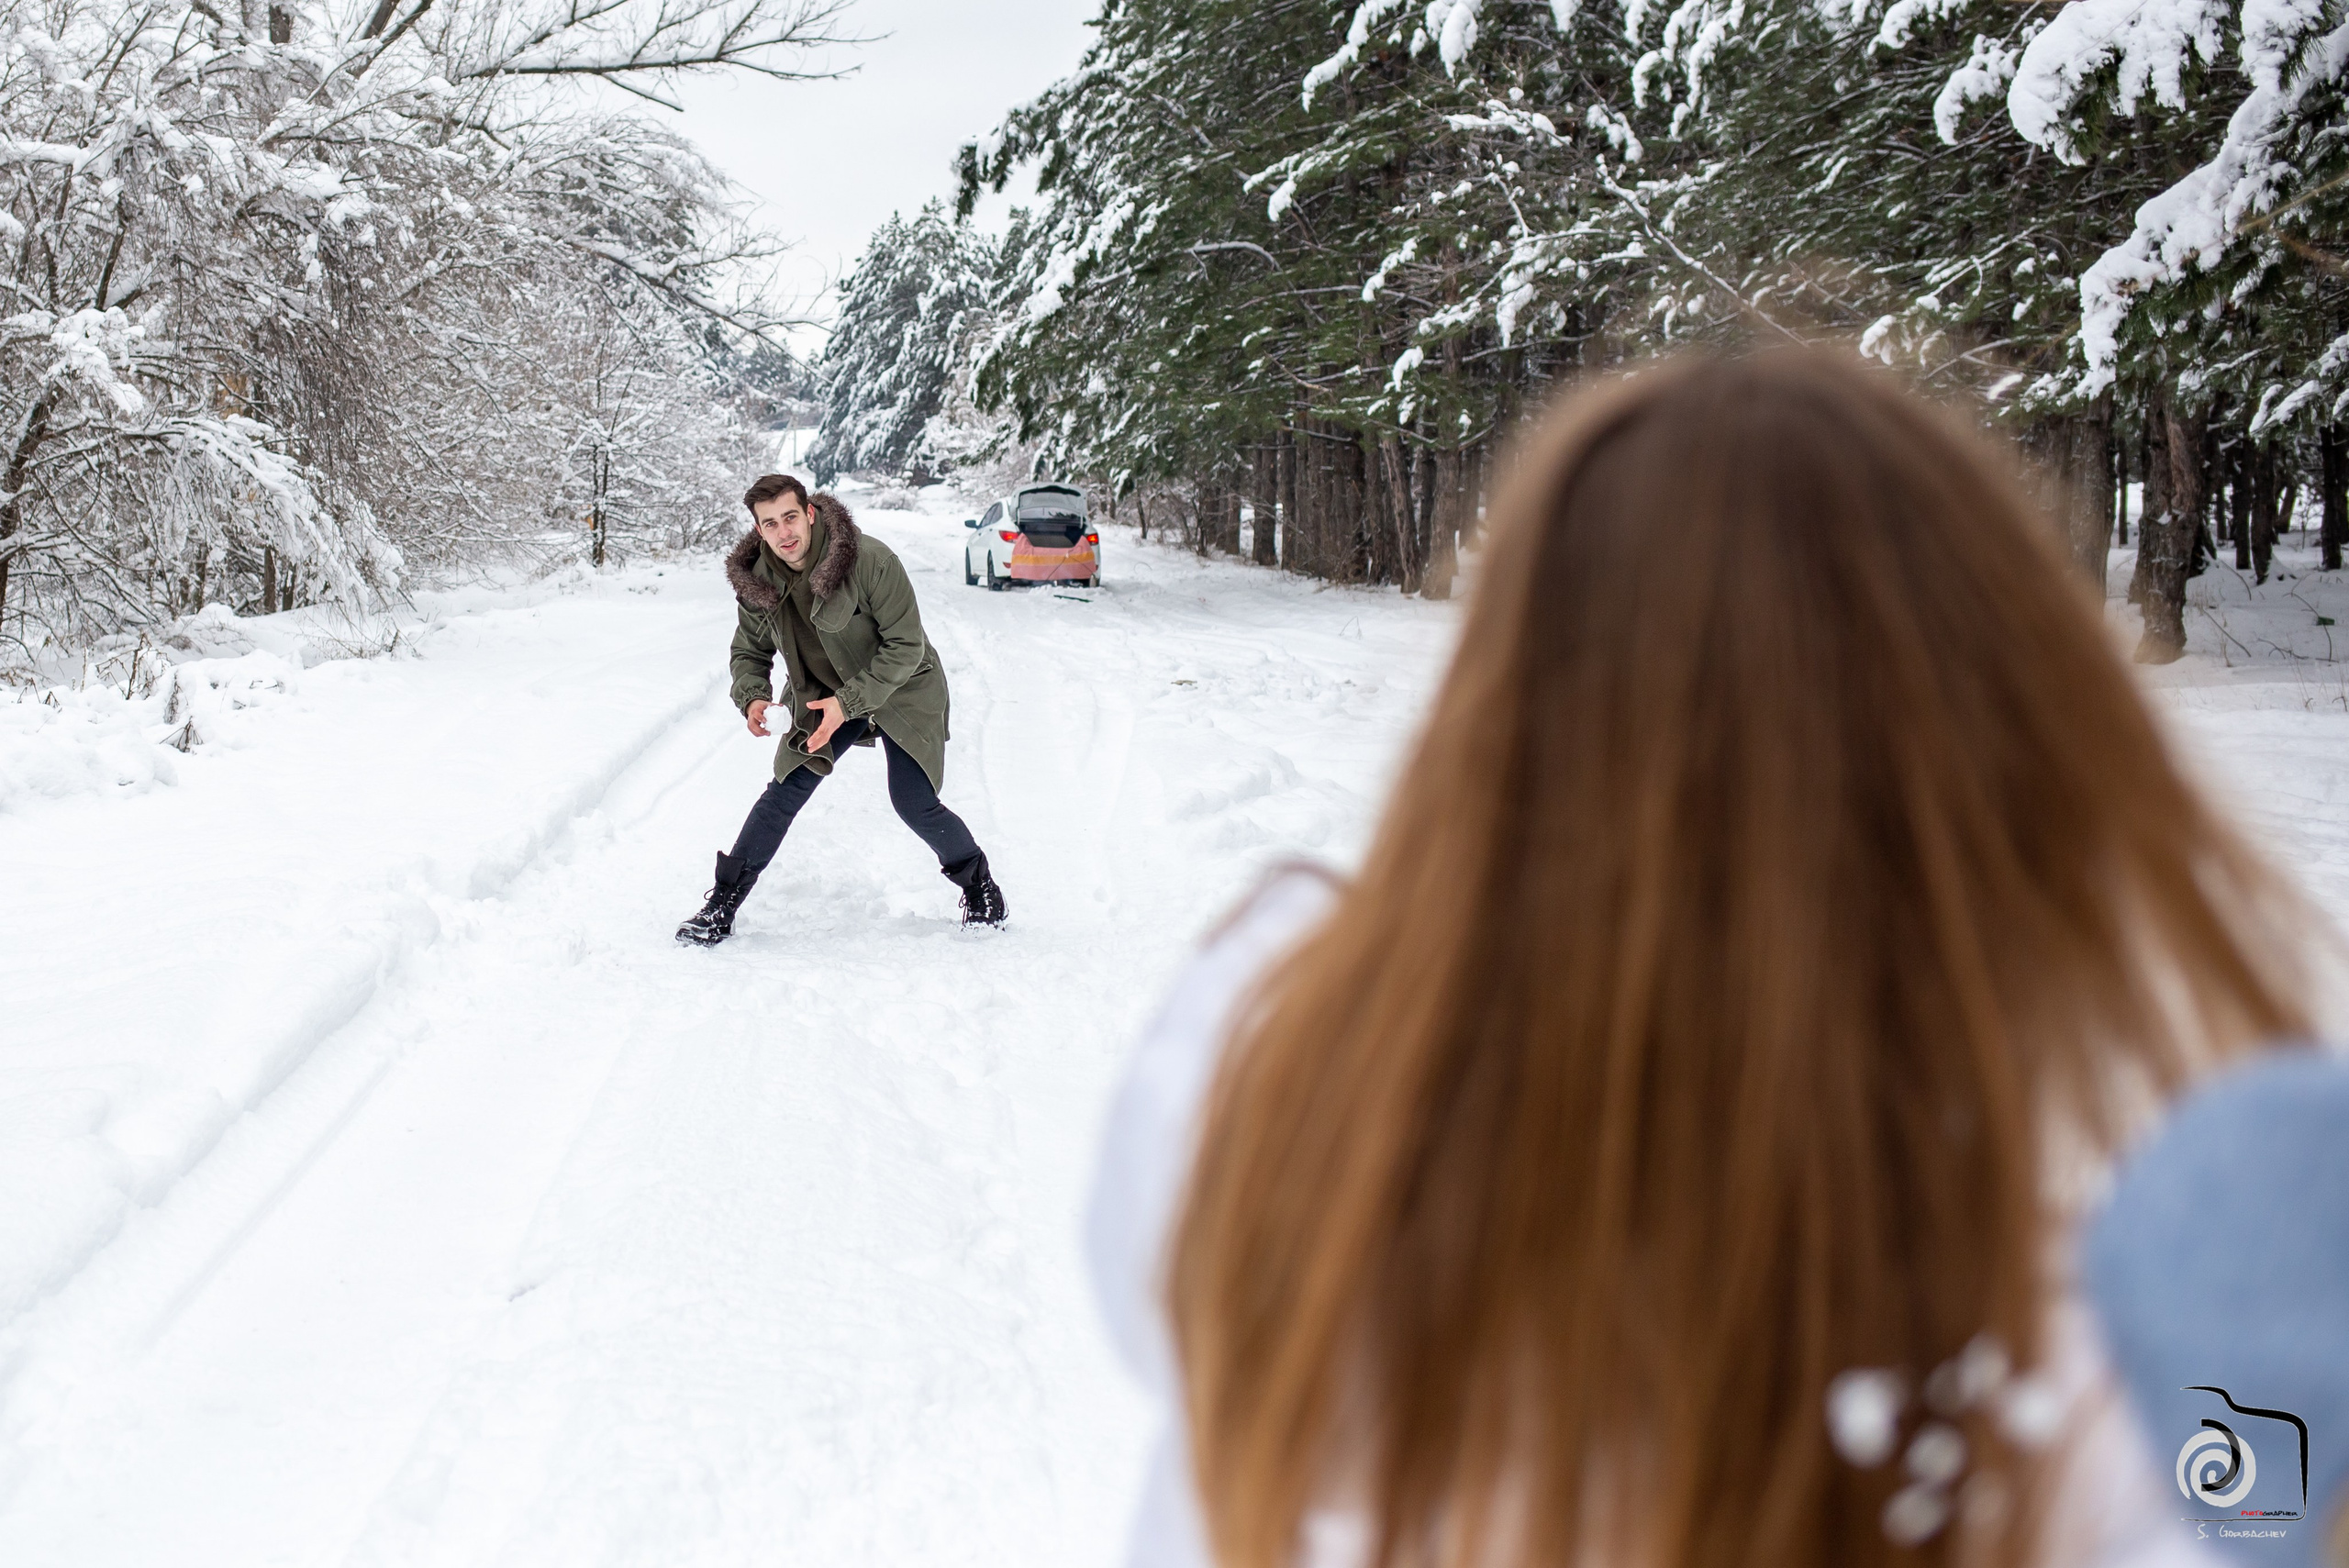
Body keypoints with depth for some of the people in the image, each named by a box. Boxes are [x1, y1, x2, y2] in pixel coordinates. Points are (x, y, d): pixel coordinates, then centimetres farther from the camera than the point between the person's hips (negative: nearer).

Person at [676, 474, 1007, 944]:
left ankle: (979, 885, 17)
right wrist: (752, 697, -19)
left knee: (914, 803, -10)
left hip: (901, 690, -3)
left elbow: (905, 646, -24)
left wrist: (848, 702, -30)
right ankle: (722, 906, -1)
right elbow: (749, 652, 3)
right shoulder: (755, 580, -13)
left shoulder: (870, 561, -29)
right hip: (822, 695, 4)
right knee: (786, 791, -8)